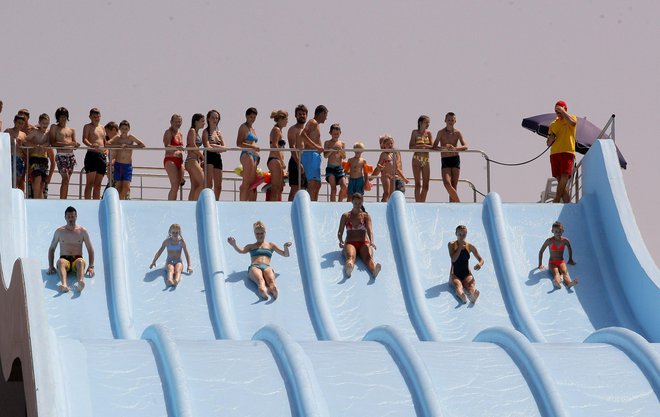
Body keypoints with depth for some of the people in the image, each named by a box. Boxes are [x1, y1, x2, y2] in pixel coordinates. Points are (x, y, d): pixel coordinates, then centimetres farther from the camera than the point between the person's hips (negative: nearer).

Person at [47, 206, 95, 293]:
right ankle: (64, 285, -65)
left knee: (81, 261, -38)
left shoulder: (82, 231, 10)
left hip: (77, 259, 0)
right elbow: (51, 249, 17)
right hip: (65, 259, 1)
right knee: (60, 261, -37)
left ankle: (81, 282, -70)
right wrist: (51, 266, 5)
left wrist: (91, 267, -1)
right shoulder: (59, 231, 12)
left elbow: (90, 250, 11)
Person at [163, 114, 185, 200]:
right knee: (175, 186, -17)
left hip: (179, 161, 8)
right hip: (170, 160, -8)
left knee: (176, 187, 3)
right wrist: (176, 148, -42)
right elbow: (167, 146, -20)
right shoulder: (169, 132, -4)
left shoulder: (180, 134, 18)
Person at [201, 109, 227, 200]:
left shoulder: (219, 132, 16)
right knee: (209, 184, -14)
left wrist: (214, 146, -9)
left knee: (218, 186, 6)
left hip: (218, 158, 7)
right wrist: (219, 148, -6)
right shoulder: (206, 132, -2)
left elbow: (224, 148, 5)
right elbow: (207, 147, -14)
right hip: (209, 158, -7)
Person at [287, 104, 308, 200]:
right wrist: (298, 163, -23)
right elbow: (292, 147, -14)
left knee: (303, 189, 6)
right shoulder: (293, 129, -3)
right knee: (295, 189, -13)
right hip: (296, 162, -8)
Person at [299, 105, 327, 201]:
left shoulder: (315, 124, 23)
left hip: (315, 156, 10)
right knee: (312, 184, -17)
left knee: (317, 184, 11)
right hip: (311, 155, -10)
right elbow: (302, 135, -23)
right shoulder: (313, 122, -7)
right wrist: (316, 147, -27)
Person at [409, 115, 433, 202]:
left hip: (426, 160, 4)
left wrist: (424, 145, -17)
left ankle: (422, 203, 9)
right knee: (418, 184, -6)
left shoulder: (428, 133, 8)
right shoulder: (415, 132, -1)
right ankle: (418, 204, -7)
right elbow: (411, 147, -7)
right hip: (417, 160, -4)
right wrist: (420, 146, -22)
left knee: (426, 185, 2)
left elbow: (432, 146, 1)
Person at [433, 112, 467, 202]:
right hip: (445, 160, -1)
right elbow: (434, 146, -8)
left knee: (454, 185, -1)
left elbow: (465, 146, -5)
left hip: (455, 159, 1)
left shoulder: (457, 133, 3)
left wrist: (455, 148, -24)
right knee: (447, 183, -18)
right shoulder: (441, 132, 0)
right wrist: (444, 148, -26)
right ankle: (458, 202, -9)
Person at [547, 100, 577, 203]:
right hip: (554, 153, 5)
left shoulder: (571, 118, 10)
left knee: (564, 178, -17)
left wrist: (562, 111, -9)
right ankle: (567, 204, -1)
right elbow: (548, 143, 23)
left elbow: (572, 122, -18)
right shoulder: (553, 124, 21)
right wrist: (551, 138, -1)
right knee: (560, 180, -1)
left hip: (567, 152, -5)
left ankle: (556, 201, -20)